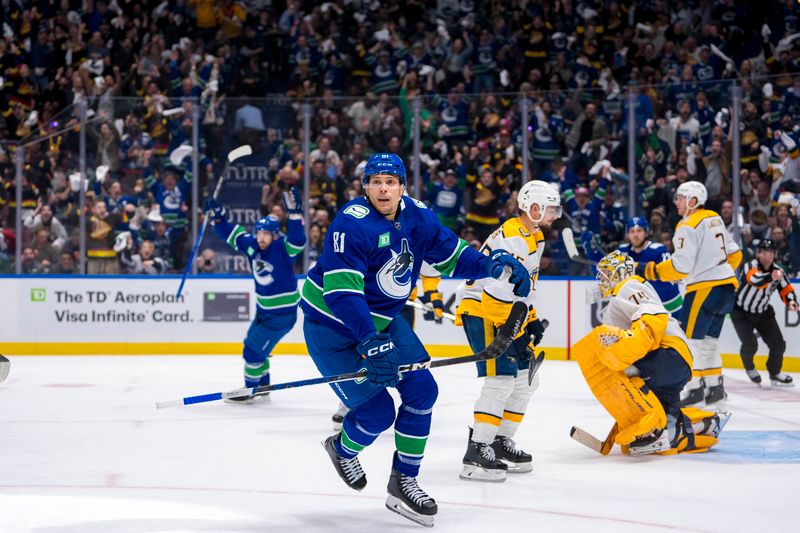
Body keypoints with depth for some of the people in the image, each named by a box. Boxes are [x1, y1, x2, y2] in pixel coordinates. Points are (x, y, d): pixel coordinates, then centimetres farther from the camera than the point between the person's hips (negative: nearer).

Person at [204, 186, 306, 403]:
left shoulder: (282, 249, -23)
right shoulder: (252, 245, -4)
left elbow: (297, 240, -42)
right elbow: (232, 233, 8)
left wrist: (294, 213, -52)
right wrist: (218, 216, -2)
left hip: (282, 314, -8)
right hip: (264, 310, 8)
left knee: (253, 350, -6)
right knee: (254, 346, 20)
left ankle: (250, 391, 9)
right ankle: (262, 387, 36)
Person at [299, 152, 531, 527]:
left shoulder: (417, 217, -4)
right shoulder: (352, 224, -26)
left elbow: (450, 253, 9)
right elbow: (341, 291, -33)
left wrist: (494, 264, -9)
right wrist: (369, 343, -41)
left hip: (382, 318, 7)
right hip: (331, 324, -7)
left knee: (422, 389, -4)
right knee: (378, 411, -10)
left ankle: (403, 482, 11)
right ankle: (342, 450, 26)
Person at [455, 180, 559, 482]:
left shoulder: (536, 237, 11)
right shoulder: (508, 237, -22)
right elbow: (496, 289, -27)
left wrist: (531, 319, 15)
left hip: (506, 313, 11)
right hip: (481, 311, -10)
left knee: (526, 380, 11)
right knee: (501, 380, -20)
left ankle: (500, 442, 21)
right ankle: (476, 454, -19)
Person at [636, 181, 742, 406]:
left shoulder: (689, 226, -13)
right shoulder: (715, 219, 14)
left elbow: (681, 266, -19)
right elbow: (734, 254, 20)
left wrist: (649, 270, -13)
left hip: (706, 289, -9)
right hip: (726, 287, 9)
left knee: (691, 337, -5)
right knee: (708, 339, 17)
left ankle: (694, 387, -7)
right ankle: (715, 387, 21)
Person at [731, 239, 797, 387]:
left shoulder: (778, 271, -8)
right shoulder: (750, 266, -25)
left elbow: (786, 289, -3)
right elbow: (755, 280, -46)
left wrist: (791, 301, -25)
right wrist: (770, 277, -67)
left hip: (763, 313, 5)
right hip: (741, 312, -5)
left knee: (778, 344, -3)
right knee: (750, 344, -18)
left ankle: (775, 373, 20)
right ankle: (749, 368, 15)